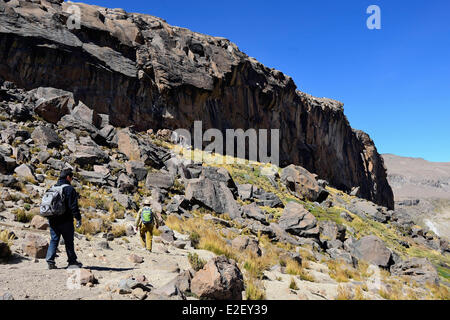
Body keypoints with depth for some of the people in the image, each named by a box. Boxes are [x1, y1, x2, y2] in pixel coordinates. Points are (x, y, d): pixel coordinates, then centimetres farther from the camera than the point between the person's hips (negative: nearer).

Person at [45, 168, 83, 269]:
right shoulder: (70, 189, -12)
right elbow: (73, 206, -15)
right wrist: (78, 218, -10)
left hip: (53, 220, 6)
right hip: (65, 221, -6)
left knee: (53, 240, 10)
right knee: (69, 241, 5)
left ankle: (50, 261, 3)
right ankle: (72, 261, 15)